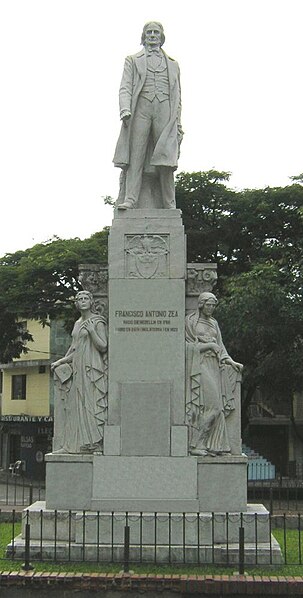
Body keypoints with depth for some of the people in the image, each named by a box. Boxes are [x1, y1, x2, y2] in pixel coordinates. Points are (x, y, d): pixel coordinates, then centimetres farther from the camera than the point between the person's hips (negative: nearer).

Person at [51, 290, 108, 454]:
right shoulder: (78, 323, 18)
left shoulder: (97, 322, -3)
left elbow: (103, 347, -10)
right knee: (75, 407, 3)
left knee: (91, 406, -11)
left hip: (92, 370, -7)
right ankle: (73, 444, 5)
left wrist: (91, 330, -19)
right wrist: (61, 362, 17)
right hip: (77, 369, 7)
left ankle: (97, 445, -9)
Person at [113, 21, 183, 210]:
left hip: (165, 111, 1)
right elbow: (125, 87, 6)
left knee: (165, 159, -9)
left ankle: (169, 205, -9)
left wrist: (179, 124, 11)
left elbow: (177, 95, 21)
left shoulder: (172, 64, 25)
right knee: (135, 156, -12)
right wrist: (125, 109, -14)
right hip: (141, 109, -1)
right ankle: (130, 200, -19)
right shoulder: (133, 60, 19)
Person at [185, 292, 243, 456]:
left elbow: (219, 346, 18)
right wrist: (210, 345, -7)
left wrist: (231, 362, 5)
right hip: (199, 365, -7)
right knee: (209, 405, -16)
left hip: (213, 366, 7)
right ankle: (195, 444, -12)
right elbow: (190, 345, -5)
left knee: (216, 405, -2)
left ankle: (212, 445, 0)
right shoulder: (190, 321, 1)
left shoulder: (213, 323, 20)